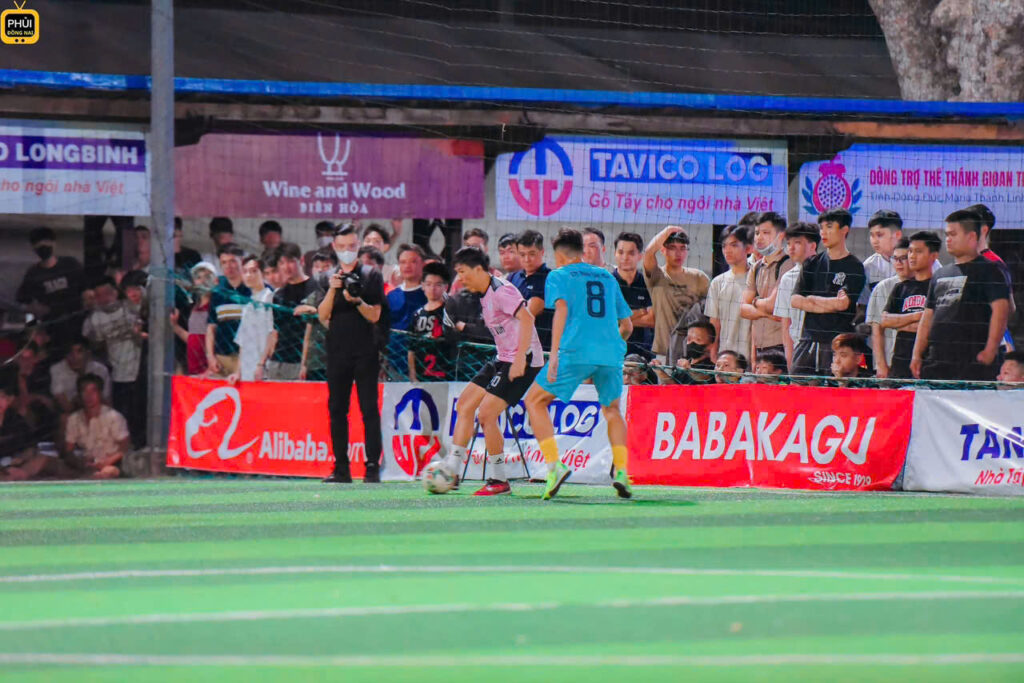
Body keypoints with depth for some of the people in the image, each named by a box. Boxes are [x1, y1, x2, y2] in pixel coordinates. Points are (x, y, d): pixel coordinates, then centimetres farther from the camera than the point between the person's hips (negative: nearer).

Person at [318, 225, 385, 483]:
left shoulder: (371, 276, 4)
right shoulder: (328, 277, 12)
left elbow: (374, 316, -3)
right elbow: (323, 316, 1)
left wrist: (357, 300, -20)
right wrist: (332, 290, -13)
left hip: (365, 353, -3)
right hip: (337, 353, 3)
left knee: (369, 409, -7)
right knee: (337, 409, 3)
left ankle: (373, 466, -8)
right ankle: (341, 468, 8)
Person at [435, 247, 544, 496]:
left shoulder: (500, 291, -16)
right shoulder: (485, 295, 13)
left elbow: (526, 318, -26)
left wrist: (520, 358, -30)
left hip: (522, 362, -10)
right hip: (502, 359, 10)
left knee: (486, 413, -14)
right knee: (465, 404, 9)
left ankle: (499, 480, -5)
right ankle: (451, 468, 12)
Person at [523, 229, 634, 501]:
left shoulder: (559, 276, 10)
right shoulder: (607, 278, 24)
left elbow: (561, 309, -9)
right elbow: (626, 325, 24)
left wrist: (554, 354, -16)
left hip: (576, 350, -4)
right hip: (612, 352, 4)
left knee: (535, 401, 10)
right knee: (612, 409, 25)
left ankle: (554, 465, -8)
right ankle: (621, 471, 5)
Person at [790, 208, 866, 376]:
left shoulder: (854, 267, -1)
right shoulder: (812, 263, 15)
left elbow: (842, 304, -11)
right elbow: (795, 300, 6)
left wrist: (812, 299, 3)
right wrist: (827, 305, -5)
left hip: (838, 343, -5)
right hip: (808, 341, 5)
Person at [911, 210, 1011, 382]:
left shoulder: (988, 271, -1)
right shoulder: (940, 275, 22)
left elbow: (1001, 309, -10)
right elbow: (928, 316, 23)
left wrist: (990, 351, -18)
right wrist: (917, 355, 15)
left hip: (973, 361, -7)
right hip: (937, 362, 7)